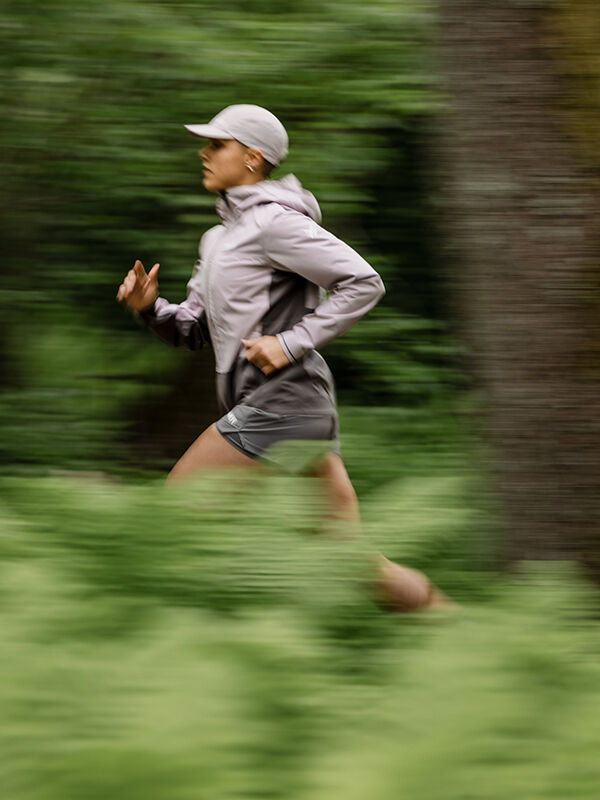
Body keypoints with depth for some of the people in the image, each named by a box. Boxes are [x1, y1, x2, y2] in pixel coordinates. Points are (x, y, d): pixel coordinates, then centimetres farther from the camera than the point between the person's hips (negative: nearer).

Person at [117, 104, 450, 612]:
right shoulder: (220, 238, 20)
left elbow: (364, 283, -15)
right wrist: (150, 307, 3)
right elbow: (193, 331, 23)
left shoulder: (275, 221, -9)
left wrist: (292, 343, -18)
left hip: (281, 403, -9)